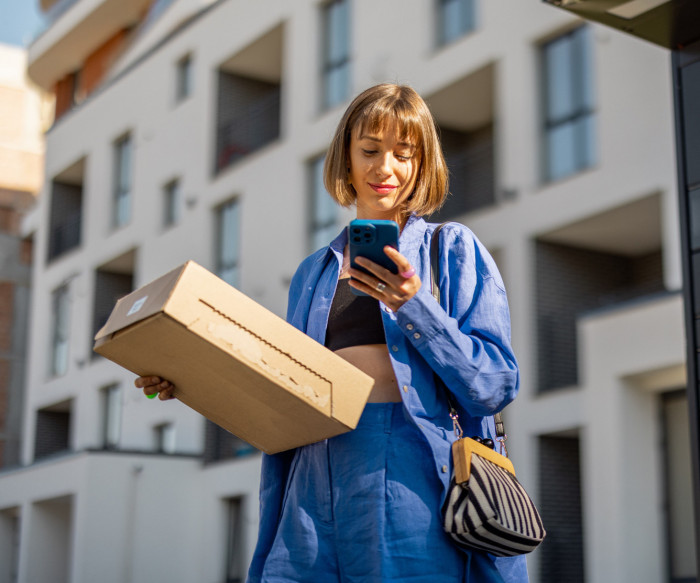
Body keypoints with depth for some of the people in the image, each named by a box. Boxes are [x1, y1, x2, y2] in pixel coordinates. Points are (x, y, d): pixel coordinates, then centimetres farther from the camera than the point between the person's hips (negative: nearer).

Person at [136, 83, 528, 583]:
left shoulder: (455, 251, 7)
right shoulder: (314, 273, 20)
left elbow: (495, 383, -3)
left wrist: (414, 305, -13)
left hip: (414, 480, -3)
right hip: (319, 483, 4)